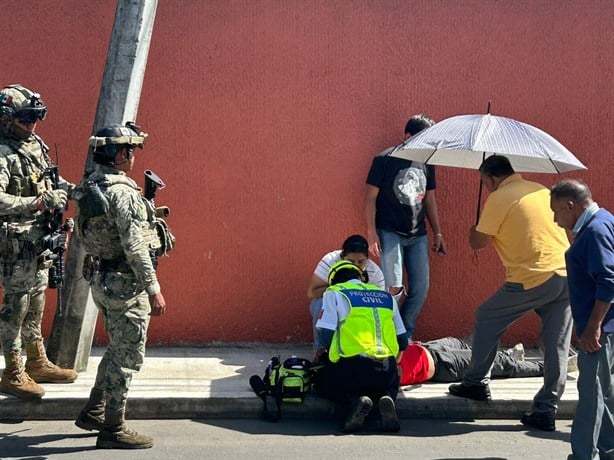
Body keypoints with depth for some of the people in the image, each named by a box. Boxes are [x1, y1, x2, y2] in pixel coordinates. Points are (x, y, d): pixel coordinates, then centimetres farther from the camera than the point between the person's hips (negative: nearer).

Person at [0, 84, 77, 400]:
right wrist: (41, 202, -31)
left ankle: (37, 363, 31)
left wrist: (67, 188, 4)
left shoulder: (36, 144, 8)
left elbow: (50, 178, 22)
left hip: (40, 240, 9)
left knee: (35, 305, 18)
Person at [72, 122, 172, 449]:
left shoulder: (88, 188, 9)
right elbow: (135, 246, -24)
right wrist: (154, 290, -22)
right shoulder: (122, 192, -21)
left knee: (118, 350, 23)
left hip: (101, 279, 10)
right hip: (125, 284, -9)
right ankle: (113, 430, 7)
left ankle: (93, 412, 32)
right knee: (126, 357, 0)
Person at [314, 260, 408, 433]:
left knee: (323, 383, 27)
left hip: (352, 366, -3)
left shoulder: (334, 293, 9)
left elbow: (326, 334, -1)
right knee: (391, 385, 37)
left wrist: (324, 353, 21)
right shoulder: (386, 296, 20)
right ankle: (386, 398, -2)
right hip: (387, 370, 3)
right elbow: (402, 342, 18)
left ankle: (355, 399, -5)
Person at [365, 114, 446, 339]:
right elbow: (371, 197, -6)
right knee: (394, 287, -17)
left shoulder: (426, 162, 10)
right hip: (390, 233, -6)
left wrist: (438, 233, 14)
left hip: (418, 235, 6)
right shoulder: (385, 160, -7)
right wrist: (371, 232, -13)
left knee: (420, 288, 3)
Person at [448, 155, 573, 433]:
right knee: (557, 347, 7)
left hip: (533, 280, -6)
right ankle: (546, 410, 7)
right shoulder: (542, 190, 15)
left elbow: (477, 243, -1)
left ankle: (476, 383, 22)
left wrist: (475, 227, 22)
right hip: (568, 276, 6)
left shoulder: (499, 198, -5)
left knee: (486, 319, 16)